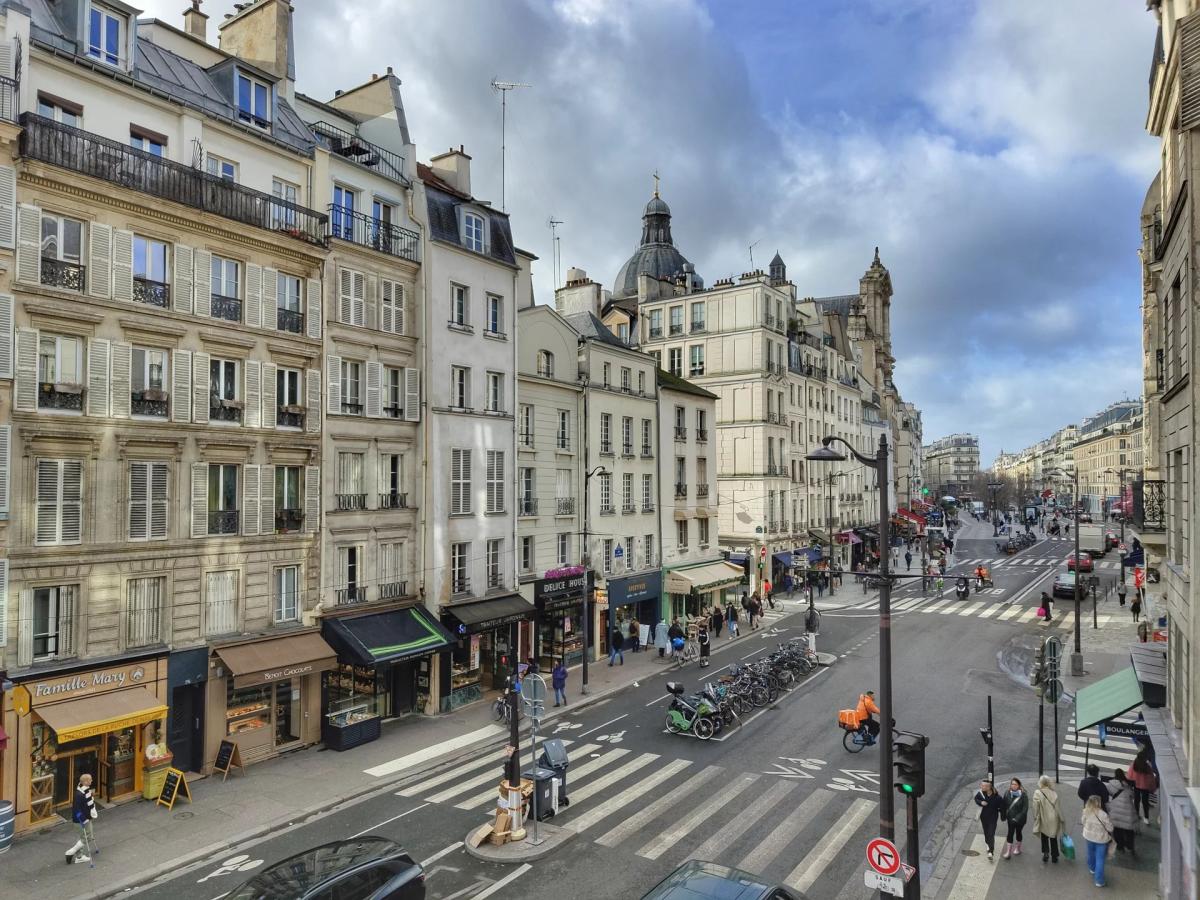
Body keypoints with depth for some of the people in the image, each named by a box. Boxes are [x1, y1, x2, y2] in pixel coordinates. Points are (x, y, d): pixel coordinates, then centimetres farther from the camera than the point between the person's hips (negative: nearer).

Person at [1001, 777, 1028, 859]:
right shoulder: (1007, 793, -6)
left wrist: (1018, 817, -19)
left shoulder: (1023, 795, -14)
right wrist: (1003, 816, 1)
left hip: (1020, 819, -1)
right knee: (1010, 833, -3)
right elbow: (1004, 805, 1)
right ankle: (1008, 852, 1)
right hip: (1010, 818, 1)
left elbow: (1025, 808, -14)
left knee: (1018, 832, 16)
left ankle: (1017, 848, 38)